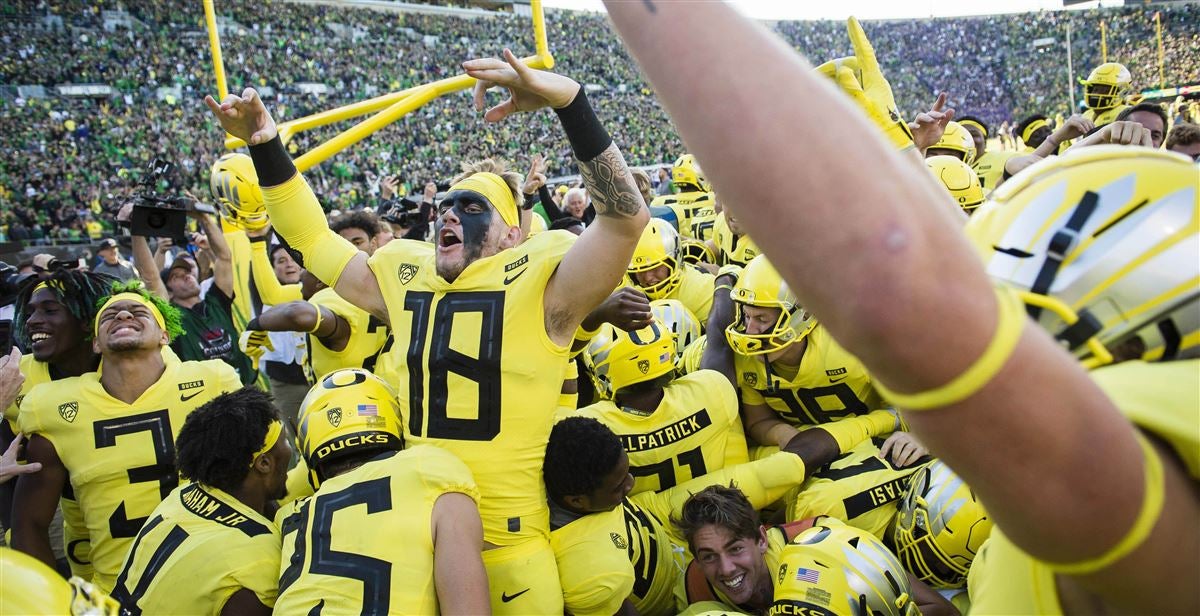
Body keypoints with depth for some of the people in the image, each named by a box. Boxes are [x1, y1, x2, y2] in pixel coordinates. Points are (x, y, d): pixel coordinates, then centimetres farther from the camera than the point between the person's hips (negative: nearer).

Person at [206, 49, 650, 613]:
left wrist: (566, 99, -32)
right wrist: (263, 144, 10)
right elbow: (313, 239, 18)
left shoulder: (538, 286, -9)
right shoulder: (405, 280, 8)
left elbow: (625, 215, -23)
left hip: (509, 541, -5)